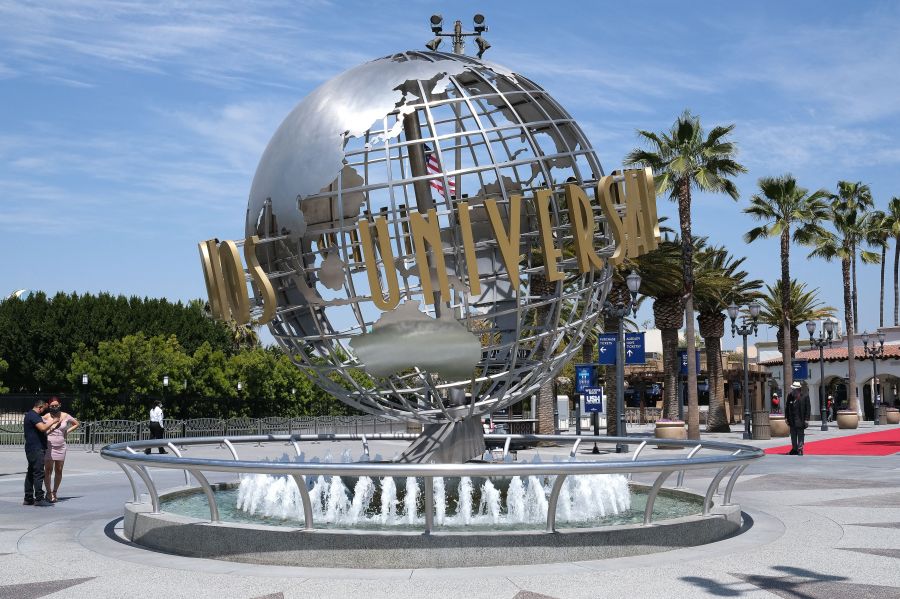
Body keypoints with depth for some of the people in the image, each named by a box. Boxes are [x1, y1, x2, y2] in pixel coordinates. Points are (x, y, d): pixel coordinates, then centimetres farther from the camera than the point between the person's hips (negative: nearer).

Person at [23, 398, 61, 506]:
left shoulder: (30, 415, 21)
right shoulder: (33, 415, -13)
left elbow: (42, 432, 25)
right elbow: (43, 428, -26)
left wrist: (53, 427, 20)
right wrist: (53, 421, -13)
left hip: (32, 449, 11)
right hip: (36, 449, -11)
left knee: (30, 473, 11)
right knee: (38, 473, -10)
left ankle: (28, 498, 15)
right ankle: (39, 499, -11)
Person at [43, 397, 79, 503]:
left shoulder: (65, 416, 3)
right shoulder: (46, 417, -5)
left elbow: (77, 423, 16)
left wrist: (67, 431, 7)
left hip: (61, 447, 3)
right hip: (48, 446, -3)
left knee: (59, 471, 6)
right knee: (48, 470, -4)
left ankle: (54, 492, 19)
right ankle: (49, 493, 7)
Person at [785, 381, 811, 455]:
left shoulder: (805, 396, -7)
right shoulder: (790, 396, 4)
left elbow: (808, 408, -6)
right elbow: (787, 407, 10)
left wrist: (806, 419, -10)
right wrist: (786, 417, 6)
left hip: (800, 420, -4)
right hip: (792, 420, 5)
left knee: (800, 436, 1)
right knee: (793, 435, 12)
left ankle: (800, 450, 6)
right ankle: (794, 449, 22)